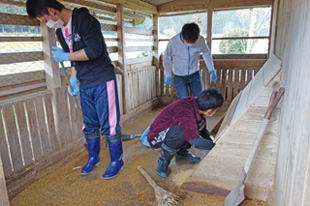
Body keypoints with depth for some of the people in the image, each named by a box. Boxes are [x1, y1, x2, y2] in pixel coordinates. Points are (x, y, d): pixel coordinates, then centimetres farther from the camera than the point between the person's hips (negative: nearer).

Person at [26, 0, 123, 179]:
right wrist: (73, 79, 8)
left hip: (102, 81, -8)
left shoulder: (84, 20, -13)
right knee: (90, 125, 15)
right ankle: (93, 158, 33)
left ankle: (117, 161, 17)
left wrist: (65, 56, -14)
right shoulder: (60, 31, 12)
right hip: (85, 85, 8)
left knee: (109, 124, -1)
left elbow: (94, 51, -24)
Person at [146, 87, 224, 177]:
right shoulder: (185, 113, -35)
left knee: (201, 123, -3)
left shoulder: (195, 103, -9)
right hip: (157, 138, -8)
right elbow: (195, 141, -40)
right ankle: (164, 160, -12)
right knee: (181, 132, -37)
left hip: (168, 132, 8)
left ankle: (181, 151, 11)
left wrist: (213, 141, 3)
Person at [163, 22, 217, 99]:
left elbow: (206, 53, 5)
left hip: (195, 74, 2)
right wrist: (168, 76, -5)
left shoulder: (200, 40, -16)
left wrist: (212, 70, 1)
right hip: (179, 76, -2)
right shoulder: (173, 42, -21)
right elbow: (166, 58, -3)